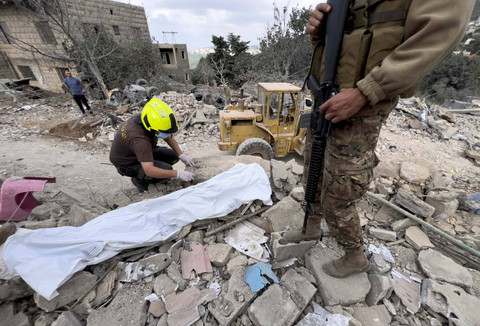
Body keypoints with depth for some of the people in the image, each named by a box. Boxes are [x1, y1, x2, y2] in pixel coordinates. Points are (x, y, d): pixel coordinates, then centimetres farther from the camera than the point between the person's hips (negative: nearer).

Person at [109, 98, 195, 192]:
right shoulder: (139, 139, -40)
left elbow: (169, 137, -2)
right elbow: (149, 171, -44)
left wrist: (181, 155, -11)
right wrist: (178, 174, -40)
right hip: (127, 163, -8)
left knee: (173, 156, -4)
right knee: (167, 170, -26)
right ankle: (139, 180, -1)